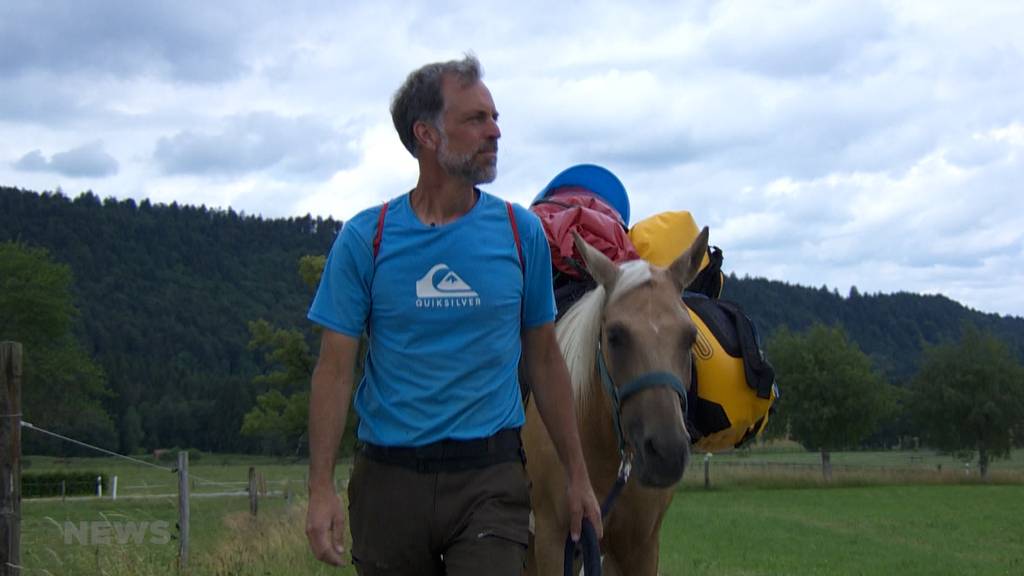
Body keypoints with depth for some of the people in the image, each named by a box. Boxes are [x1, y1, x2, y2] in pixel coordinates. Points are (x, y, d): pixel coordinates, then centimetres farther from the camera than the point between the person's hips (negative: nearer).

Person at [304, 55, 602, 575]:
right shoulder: (366, 239, -1)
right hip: (390, 480, 0)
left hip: (491, 478, 0)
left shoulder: (521, 232, 3)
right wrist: (321, 488, -10)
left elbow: (543, 359, 10)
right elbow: (334, 369, -2)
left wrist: (576, 474, 9)